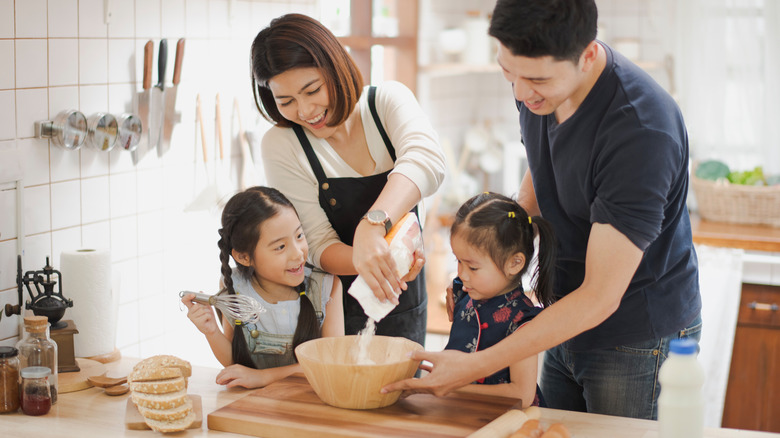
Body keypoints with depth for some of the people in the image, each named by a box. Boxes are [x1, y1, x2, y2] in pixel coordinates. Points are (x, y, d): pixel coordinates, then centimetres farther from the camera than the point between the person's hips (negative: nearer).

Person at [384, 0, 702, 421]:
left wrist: (476, 366, -27)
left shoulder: (642, 130, -32)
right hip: (568, 323, 7)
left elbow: (600, 297, -29)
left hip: (638, 338, -7)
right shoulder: (535, 85, -8)